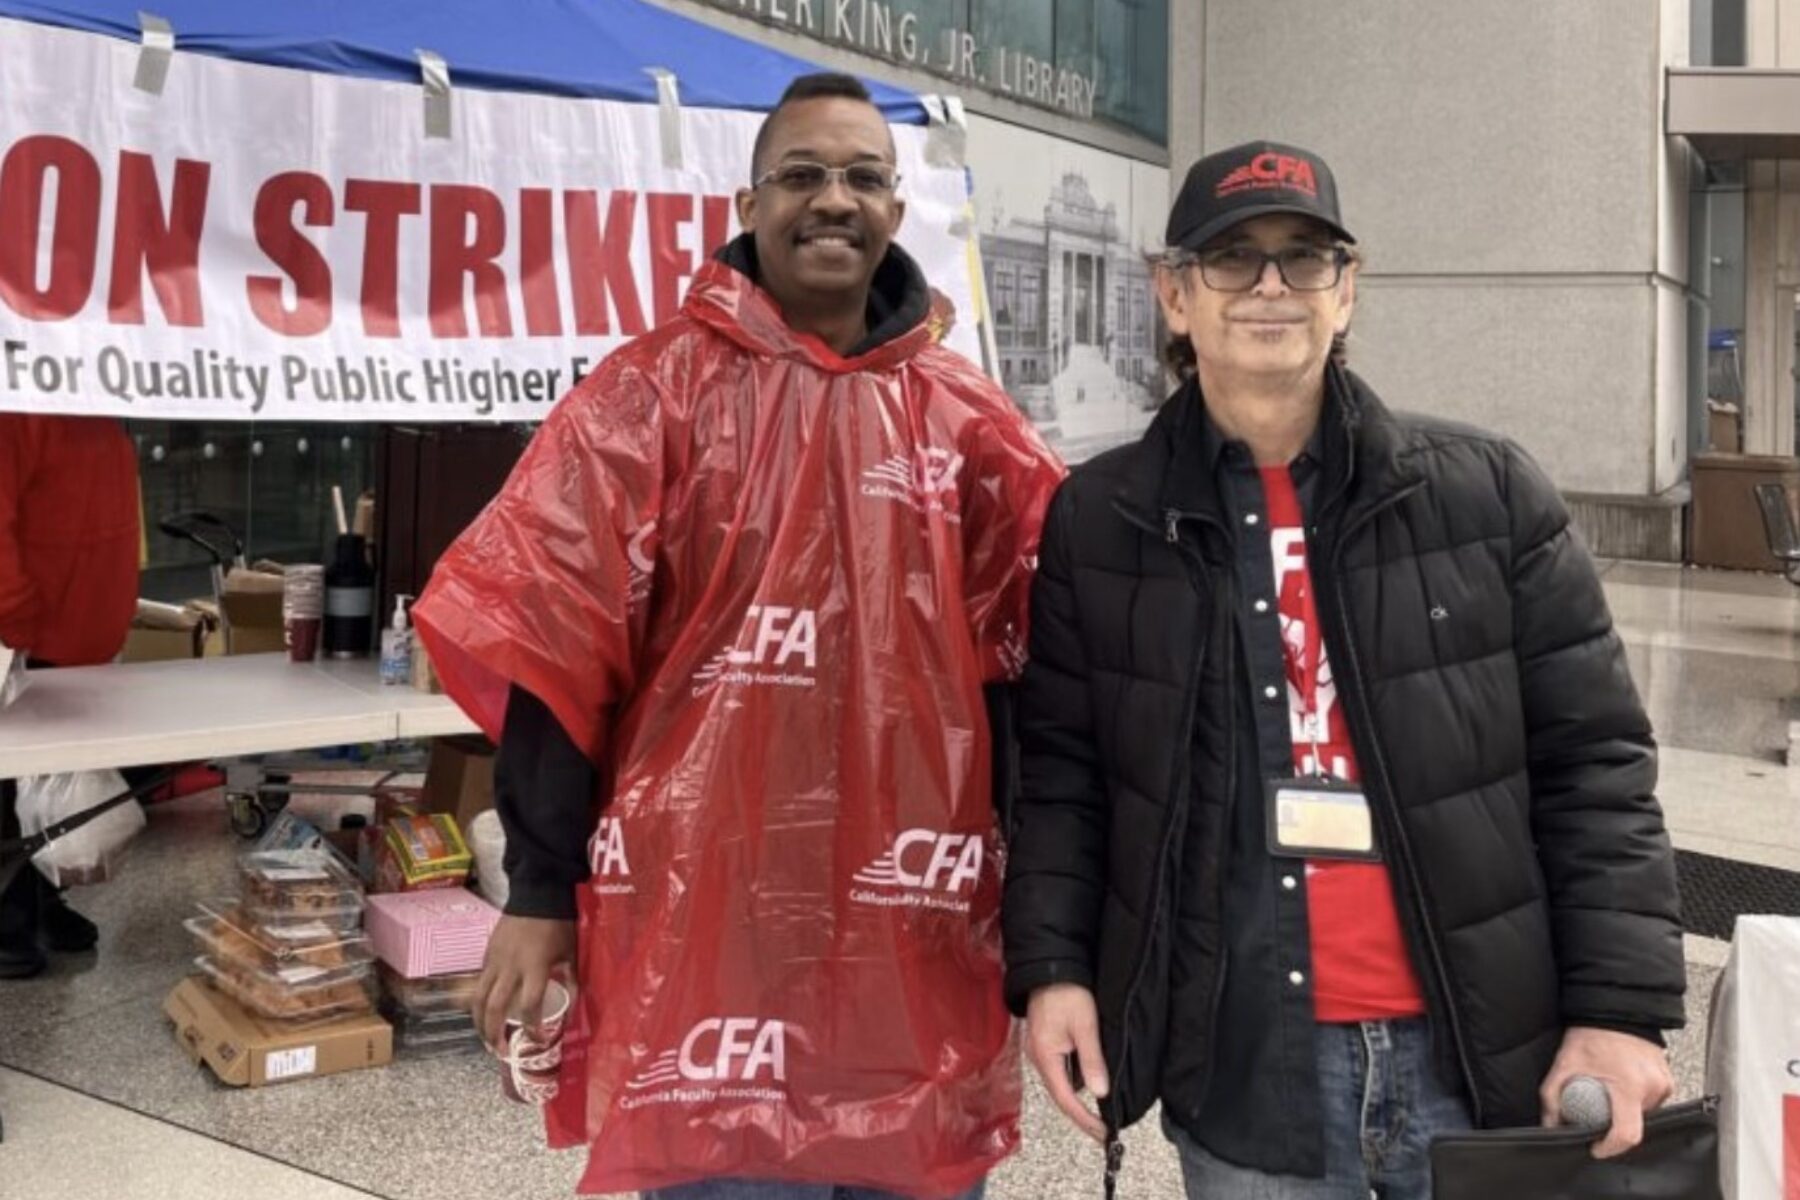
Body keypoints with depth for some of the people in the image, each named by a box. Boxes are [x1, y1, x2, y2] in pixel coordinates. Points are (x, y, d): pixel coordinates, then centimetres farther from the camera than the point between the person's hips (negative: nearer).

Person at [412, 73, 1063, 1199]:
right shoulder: (654, 392, -2)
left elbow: (1032, 662, 10)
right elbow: (549, 643, -4)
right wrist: (543, 891, -5)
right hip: (707, 918, -3)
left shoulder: (969, 419, 8)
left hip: (919, 932, 4)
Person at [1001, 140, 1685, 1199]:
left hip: (1492, 1059, 1)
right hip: (1244, 1073, 0)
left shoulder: (1489, 491, 0)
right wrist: (1051, 966, -3)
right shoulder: (1099, 520, 2)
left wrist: (1623, 1007, -6)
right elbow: (1059, 768, 7)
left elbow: (1592, 761, 0)